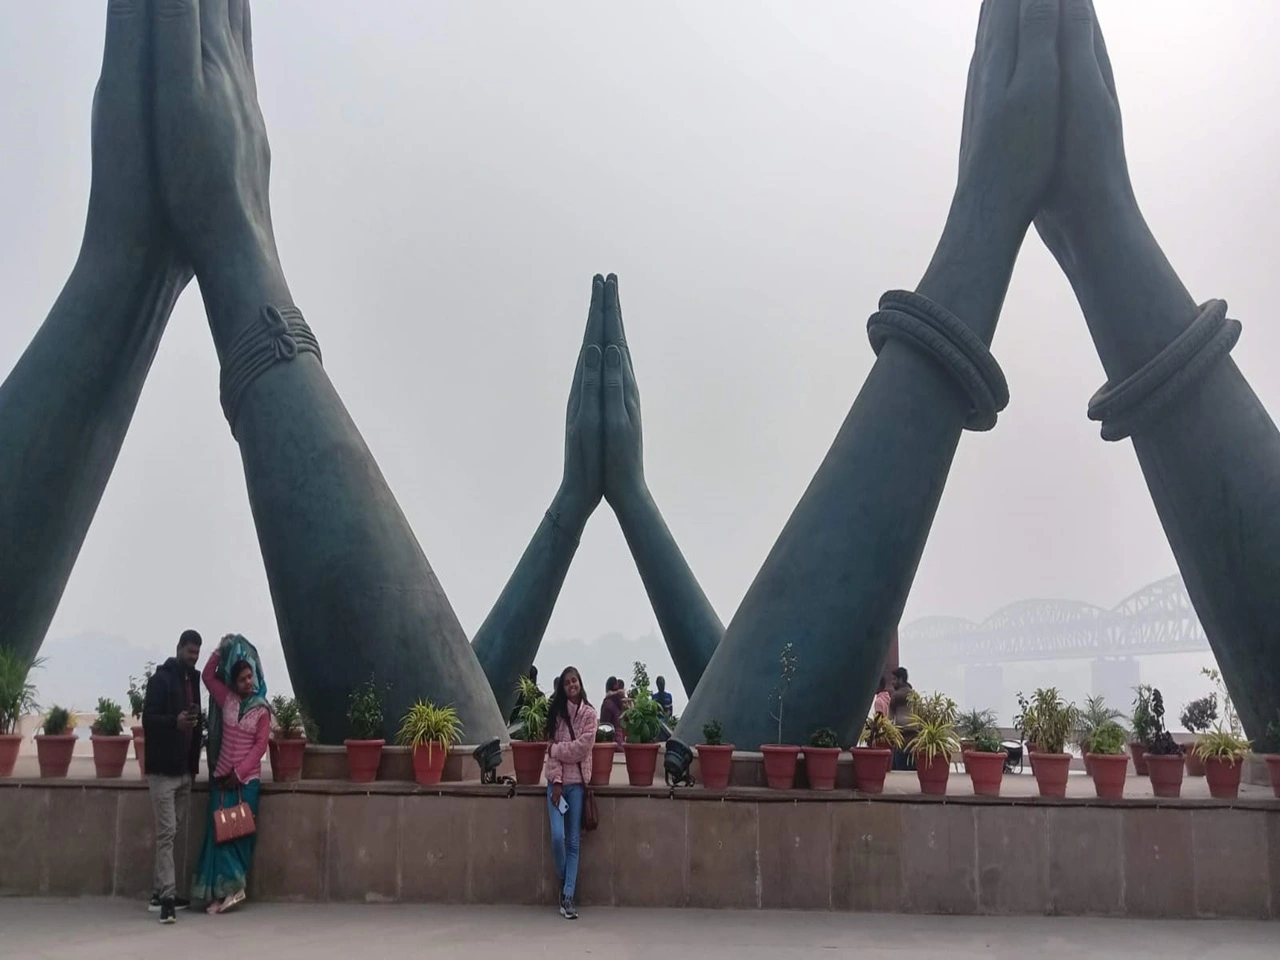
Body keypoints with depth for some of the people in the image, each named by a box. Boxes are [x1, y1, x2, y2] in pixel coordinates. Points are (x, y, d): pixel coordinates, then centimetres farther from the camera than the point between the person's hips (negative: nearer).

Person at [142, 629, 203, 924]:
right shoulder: (161, 678, -9)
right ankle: (167, 897, -9)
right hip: (163, 768, -8)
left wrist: (194, 762, 14)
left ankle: (160, 891, 20)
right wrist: (174, 722, -33)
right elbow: (148, 719, -14)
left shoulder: (193, 679, 13)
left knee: (175, 833, 12)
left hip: (184, 769, 8)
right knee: (166, 833, -9)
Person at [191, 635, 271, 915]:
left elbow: (260, 746, -7)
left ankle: (231, 887, 4)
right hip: (222, 776, 2)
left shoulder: (262, 711, -2)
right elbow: (208, 675, 11)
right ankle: (224, 888, 1)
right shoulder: (227, 700, 5)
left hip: (247, 779, -2)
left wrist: (239, 772, -14)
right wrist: (221, 649, 4)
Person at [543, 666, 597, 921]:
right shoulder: (557, 712, 6)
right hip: (557, 781, 1)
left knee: (573, 841, 0)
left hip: (577, 782, -1)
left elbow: (582, 747, -10)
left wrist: (557, 749, -4)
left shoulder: (589, 713, 0)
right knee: (558, 836, -10)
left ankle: (568, 896, 3)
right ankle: (565, 884, 14)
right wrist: (556, 782, -9)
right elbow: (552, 749, -1)